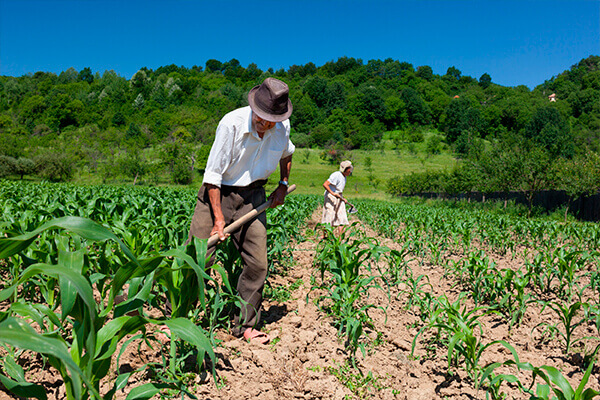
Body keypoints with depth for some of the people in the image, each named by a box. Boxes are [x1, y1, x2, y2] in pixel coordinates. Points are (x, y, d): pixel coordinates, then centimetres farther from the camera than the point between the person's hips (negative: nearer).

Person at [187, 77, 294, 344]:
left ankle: (245, 325, 15)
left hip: (252, 196, 4)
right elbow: (212, 173, -18)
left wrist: (283, 185, 13)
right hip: (218, 193, -4)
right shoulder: (232, 124, -22)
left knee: (257, 264, -1)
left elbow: (286, 153, 20)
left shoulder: (282, 128, -7)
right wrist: (218, 218, -20)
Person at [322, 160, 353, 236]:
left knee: (341, 218, -1)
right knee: (328, 219, -5)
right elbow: (325, 184, -22)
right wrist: (333, 193, -29)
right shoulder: (336, 175, -16)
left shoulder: (344, 177, 13)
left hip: (339, 199, 9)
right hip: (331, 198, -9)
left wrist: (343, 198, 14)